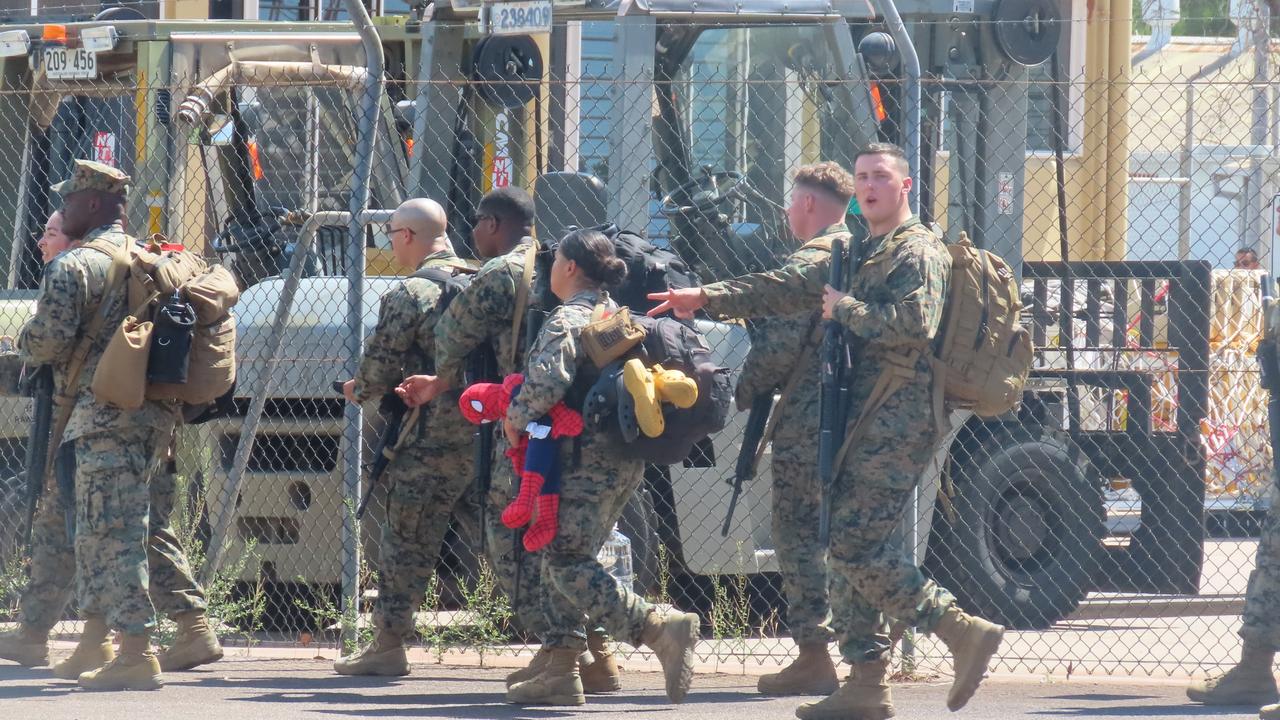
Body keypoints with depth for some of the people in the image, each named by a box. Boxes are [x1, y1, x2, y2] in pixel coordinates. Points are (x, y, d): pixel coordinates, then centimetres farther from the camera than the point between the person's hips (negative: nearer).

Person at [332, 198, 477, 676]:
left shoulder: (409, 294, -8)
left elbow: (382, 365, -6)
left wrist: (361, 391, 17)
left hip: (431, 435, -6)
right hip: (486, 432, 6)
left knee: (407, 538, 2)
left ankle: (389, 645, 4)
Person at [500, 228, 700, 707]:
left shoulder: (567, 319, -11)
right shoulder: (616, 316, 17)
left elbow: (547, 381, -26)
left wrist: (516, 419, -8)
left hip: (585, 460, -9)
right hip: (625, 460, 9)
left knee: (568, 564, -10)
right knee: (562, 560, 14)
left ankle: (661, 629, -22)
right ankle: (560, 671, 12)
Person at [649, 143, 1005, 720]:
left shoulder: (917, 252, -7)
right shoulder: (863, 255, 22)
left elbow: (915, 324, -23)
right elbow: (794, 286, 24)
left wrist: (847, 309, -11)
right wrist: (708, 299, 20)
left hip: (896, 421, -10)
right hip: (867, 419, 10)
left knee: (856, 547, -15)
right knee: (855, 547, 7)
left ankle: (964, 632, -14)